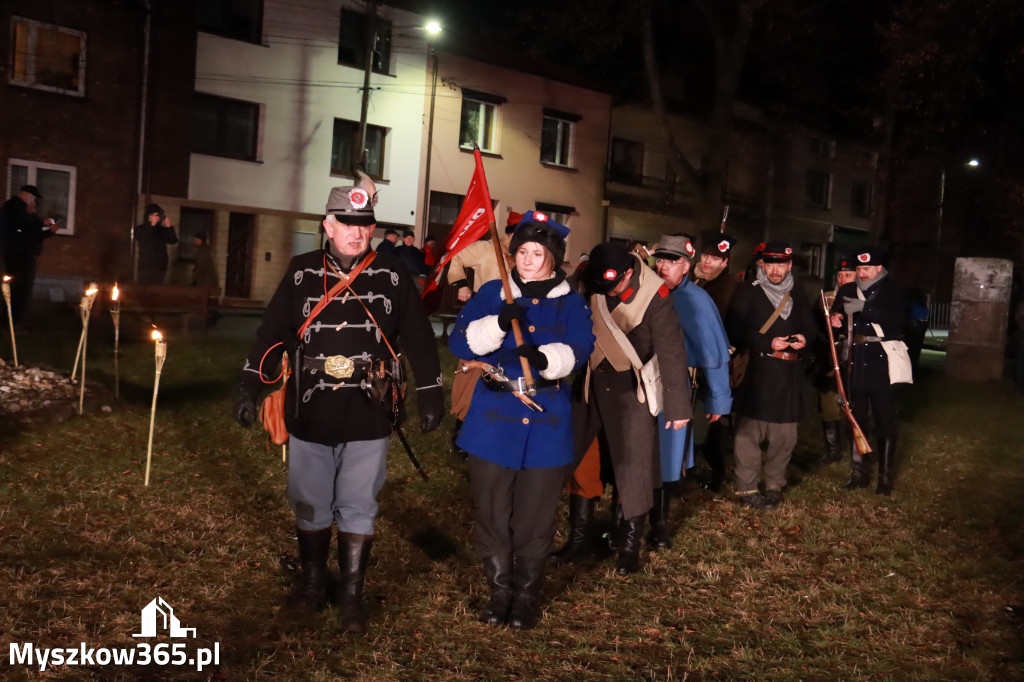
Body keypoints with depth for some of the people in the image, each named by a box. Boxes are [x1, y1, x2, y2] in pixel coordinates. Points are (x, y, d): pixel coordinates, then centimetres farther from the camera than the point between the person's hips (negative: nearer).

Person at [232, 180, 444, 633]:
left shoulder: (393, 276, -1)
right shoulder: (302, 273, 2)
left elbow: (418, 338, 2)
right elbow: (272, 332, 3)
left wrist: (430, 396, 2)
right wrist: (248, 388, 0)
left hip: (368, 418, -1)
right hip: (310, 414, 2)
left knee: (357, 508, 5)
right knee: (310, 505, 14)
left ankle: (352, 596, 18)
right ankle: (313, 580, 34)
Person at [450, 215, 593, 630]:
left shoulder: (571, 304, 4)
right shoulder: (491, 294, 4)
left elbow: (578, 351, -13)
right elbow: (461, 342, -9)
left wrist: (544, 358, -34)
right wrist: (499, 323, -26)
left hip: (546, 427, 0)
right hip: (493, 423, 1)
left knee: (535, 520, 7)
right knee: (492, 516, 8)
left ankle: (527, 597, 25)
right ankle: (500, 592, 26)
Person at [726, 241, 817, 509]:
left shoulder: (798, 295, 15)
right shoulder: (749, 293, -1)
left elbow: (811, 328, 21)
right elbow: (734, 330, -8)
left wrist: (804, 338, -3)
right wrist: (768, 343, -15)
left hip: (789, 374, 5)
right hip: (756, 371, -5)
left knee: (785, 433, 8)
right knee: (750, 430, -5)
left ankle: (774, 485, 23)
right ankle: (746, 488, 5)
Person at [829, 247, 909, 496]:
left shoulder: (893, 292, -3)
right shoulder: (848, 291, 10)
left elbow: (897, 321, -19)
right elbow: (836, 313, 17)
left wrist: (865, 308, -28)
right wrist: (834, 318, -7)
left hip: (882, 363, -4)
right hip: (856, 362, 4)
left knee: (884, 421, 1)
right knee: (856, 418, 9)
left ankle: (885, 476, 10)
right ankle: (858, 472, 20)